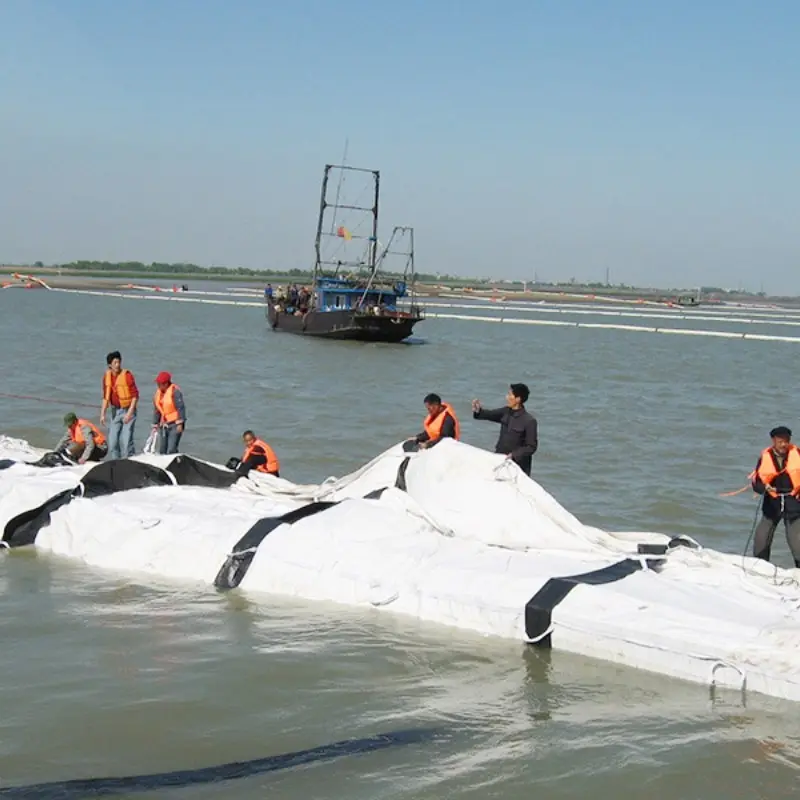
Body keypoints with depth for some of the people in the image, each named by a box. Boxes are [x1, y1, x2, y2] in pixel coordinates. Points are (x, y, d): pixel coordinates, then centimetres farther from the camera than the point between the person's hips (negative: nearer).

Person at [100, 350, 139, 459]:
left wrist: (129, 413, -19)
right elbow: (106, 397, 15)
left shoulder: (127, 375, -11)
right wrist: (102, 414, 11)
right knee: (112, 441, 6)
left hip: (127, 410, -6)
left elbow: (135, 395, -12)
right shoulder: (107, 376, 6)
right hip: (114, 411, 6)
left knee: (126, 440, -12)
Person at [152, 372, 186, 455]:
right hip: (163, 425, 7)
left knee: (171, 451, -15)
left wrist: (180, 423, -19)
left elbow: (180, 407, -14)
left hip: (175, 424, -7)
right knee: (161, 450, 4)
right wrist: (155, 425, 16)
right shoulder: (158, 393, 12)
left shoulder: (175, 391, -10)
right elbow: (156, 411, 18)